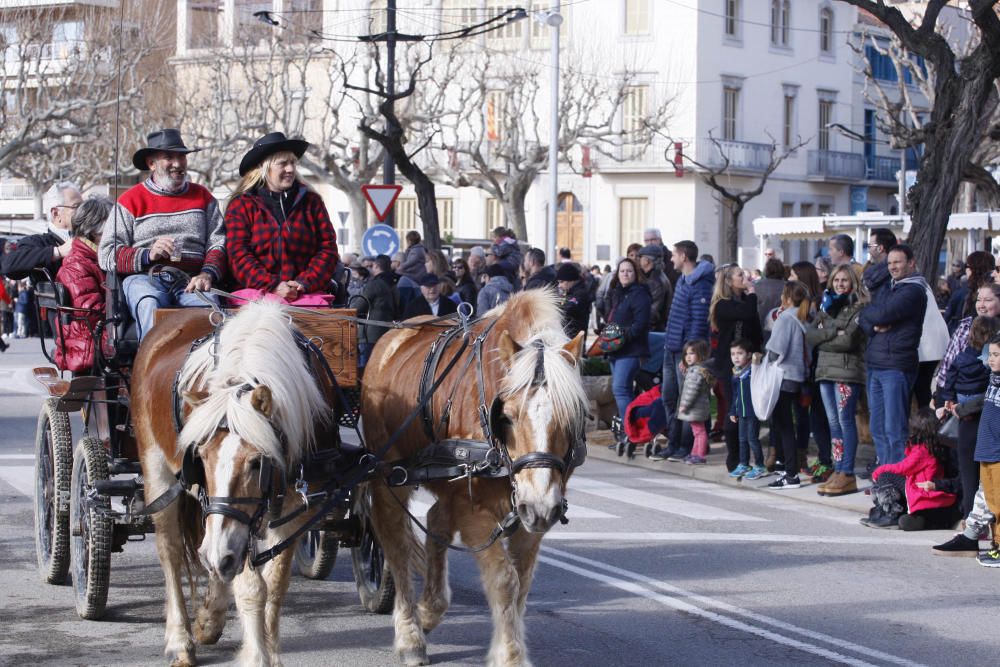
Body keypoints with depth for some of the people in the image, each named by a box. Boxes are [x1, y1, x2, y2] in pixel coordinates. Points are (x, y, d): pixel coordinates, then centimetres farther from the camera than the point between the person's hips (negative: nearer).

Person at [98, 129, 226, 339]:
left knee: (208, 305, -35)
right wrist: (148, 255, -10)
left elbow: (218, 243, 14)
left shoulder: (202, 197, 24)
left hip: (190, 280, 1)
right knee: (149, 306, -38)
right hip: (144, 278, -1)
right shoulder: (131, 200, 15)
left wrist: (208, 274, -7)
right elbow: (107, 255, 6)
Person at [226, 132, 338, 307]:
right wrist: (273, 286, -15)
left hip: (307, 292, 2)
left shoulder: (312, 202, 17)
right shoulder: (241, 205, 9)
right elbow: (239, 256, -1)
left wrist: (304, 283, -8)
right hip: (256, 291, -2)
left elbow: (328, 249, 10)